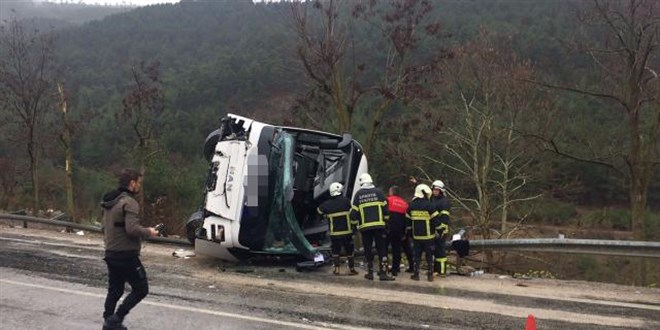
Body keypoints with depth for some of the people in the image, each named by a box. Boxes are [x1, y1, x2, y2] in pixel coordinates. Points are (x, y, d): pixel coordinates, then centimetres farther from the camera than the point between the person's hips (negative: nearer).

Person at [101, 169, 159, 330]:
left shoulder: (109, 202, 13)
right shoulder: (129, 202, -17)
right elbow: (132, 229, -26)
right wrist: (148, 232, -11)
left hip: (111, 254, 9)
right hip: (126, 255, -9)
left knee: (115, 290, 16)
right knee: (141, 289, 1)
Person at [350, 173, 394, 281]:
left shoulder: (358, 194, 4)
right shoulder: (378, 192, 1)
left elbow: (354, 211, 3)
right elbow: (385, 208, 2)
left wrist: (355, 223, 15)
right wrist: (386, 219, 13)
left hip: (364, 226, 1)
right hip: (379, 225, -1)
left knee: (368, 250, 11)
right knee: (382, 249, 2)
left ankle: (370, 272, 14)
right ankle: (383, 273, -4)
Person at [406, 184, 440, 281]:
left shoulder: (411, 205, 4)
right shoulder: (429, 205, -11)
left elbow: (408, 220, 10)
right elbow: (435, 220, -11)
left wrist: (409, 231, 21)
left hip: (416, 235, 3)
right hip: (428, 235, -3)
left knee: (417, 255, 11)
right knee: (429, 255, 5)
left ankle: (416, 274, 10)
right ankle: (430, 275, 6)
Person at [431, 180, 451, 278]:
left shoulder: (444, 201, -10)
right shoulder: (432, 199, 14)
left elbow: (445, 216, -16)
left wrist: (442, 228, -22)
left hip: (441, 229, -8)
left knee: (441, 249, -7)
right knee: (433, 249, 12)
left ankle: (442, 271, -4)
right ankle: (435, 269, 20)